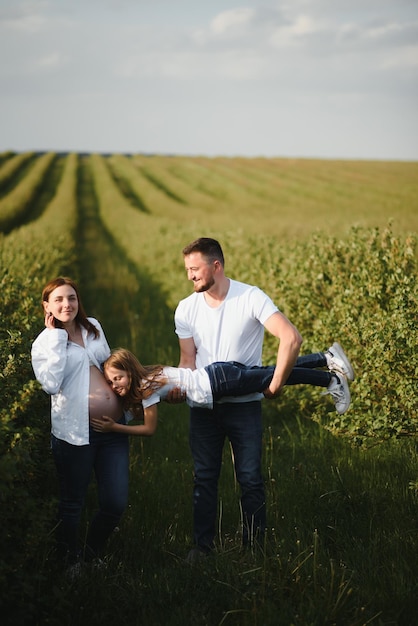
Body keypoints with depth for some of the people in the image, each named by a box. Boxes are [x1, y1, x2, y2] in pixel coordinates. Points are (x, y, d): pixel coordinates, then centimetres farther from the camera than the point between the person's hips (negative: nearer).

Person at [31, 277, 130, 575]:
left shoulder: (94, 327, 12)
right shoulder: (44, 343, -1)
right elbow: (51, 384, -19)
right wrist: (56, 338, -13)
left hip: (114, 428, 4)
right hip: (76, 433, -4)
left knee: (116, 503, 3)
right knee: (73, 504, 8)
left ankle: (93, 555, 28)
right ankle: (70, 564, 27)